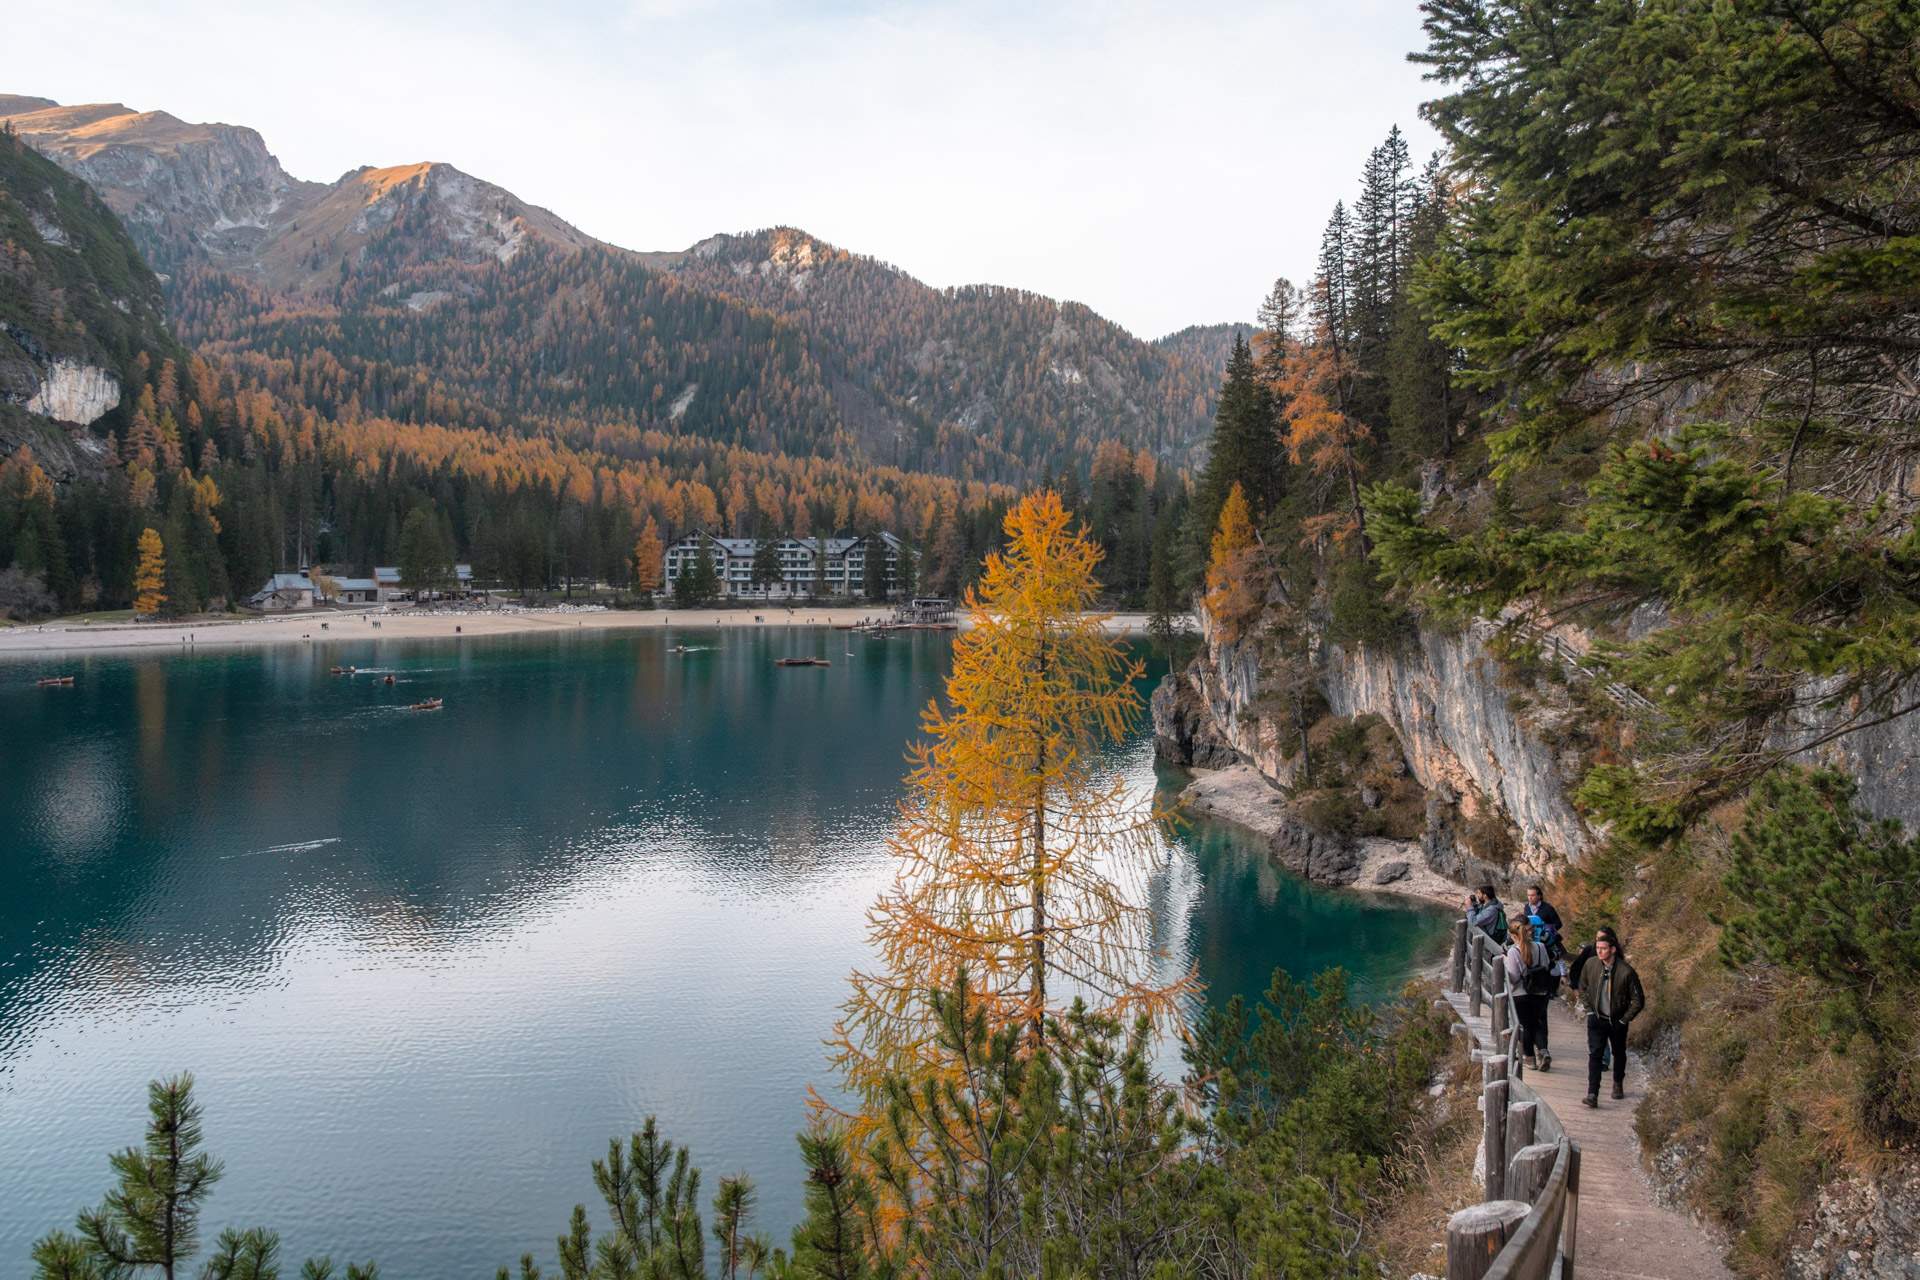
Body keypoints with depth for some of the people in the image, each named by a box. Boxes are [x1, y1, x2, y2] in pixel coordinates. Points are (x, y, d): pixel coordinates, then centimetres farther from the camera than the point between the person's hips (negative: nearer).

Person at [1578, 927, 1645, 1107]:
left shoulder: (1626, 971, -20)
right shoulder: (1590, 965, -9)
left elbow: (1638, 1000, -10)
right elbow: (1583, 988, 9)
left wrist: (1624, 1020, -9)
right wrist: (1589, 1010, 2)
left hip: (1617, 1021, -1)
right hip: (1596, 1019, 1)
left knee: (1619, 1053, 19)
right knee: (1594, 1055, -11)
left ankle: (1618, 1084, 44)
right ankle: (1592, 1094, -15)